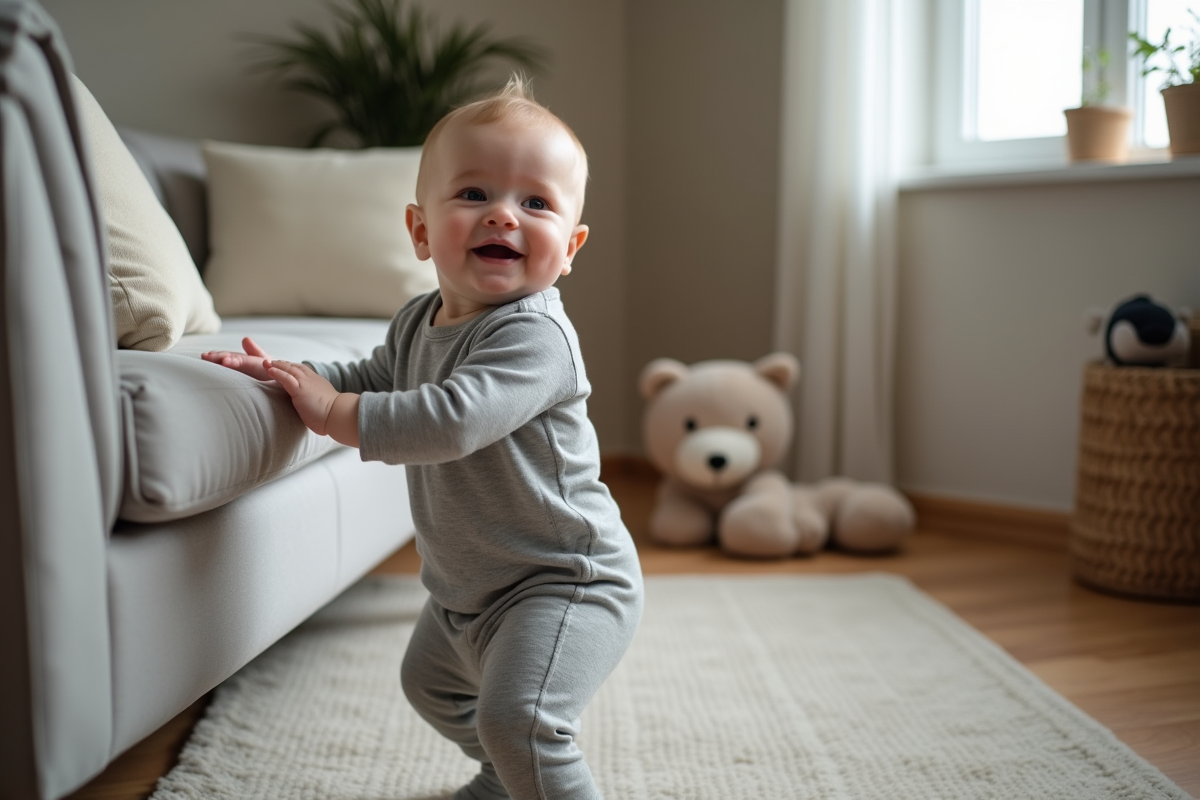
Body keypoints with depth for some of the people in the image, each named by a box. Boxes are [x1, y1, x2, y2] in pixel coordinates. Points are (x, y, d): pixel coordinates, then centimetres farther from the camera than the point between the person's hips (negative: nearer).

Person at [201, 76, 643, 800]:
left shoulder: (533, 336, -28)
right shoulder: (418, 323, 2)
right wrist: (286, 375, 3)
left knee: (516, 715, -27)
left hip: (565, 583, -9)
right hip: (466, 584, 10)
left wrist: (333, 412, -28)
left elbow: (449, 420, -39)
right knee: (431, 683, 29)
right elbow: (371, 380, 18)